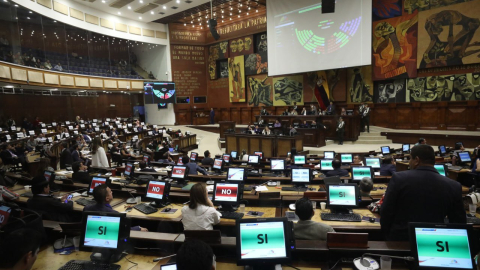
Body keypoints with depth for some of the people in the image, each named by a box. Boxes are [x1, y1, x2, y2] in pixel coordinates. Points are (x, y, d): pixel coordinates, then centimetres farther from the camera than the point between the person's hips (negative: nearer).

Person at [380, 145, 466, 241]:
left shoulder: (399, 178, -9)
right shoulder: (454, 186, -2)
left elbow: (385, 213, -7)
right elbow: (459, 223, 4)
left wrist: (388, 236, 6)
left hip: (400, 239, -2)